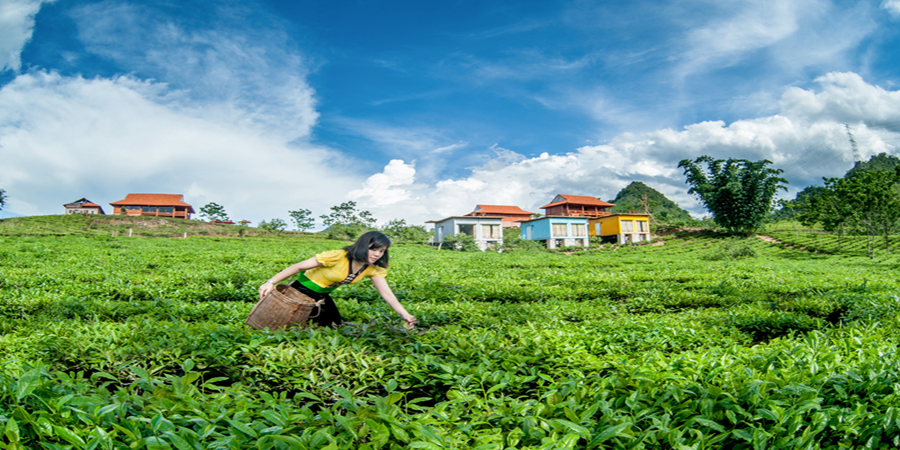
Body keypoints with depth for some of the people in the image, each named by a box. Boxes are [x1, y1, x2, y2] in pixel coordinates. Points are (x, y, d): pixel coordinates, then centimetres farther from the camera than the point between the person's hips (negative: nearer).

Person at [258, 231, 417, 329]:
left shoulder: (374, 269, -12)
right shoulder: (337, 257, -32)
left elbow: (387, 294, -16)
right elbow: (298, 267, -27)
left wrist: (405, 315, -30)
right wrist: (270, 283, -31)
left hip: (322, 296, 7)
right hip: (302, 291, -7)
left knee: (334, 325, 14)